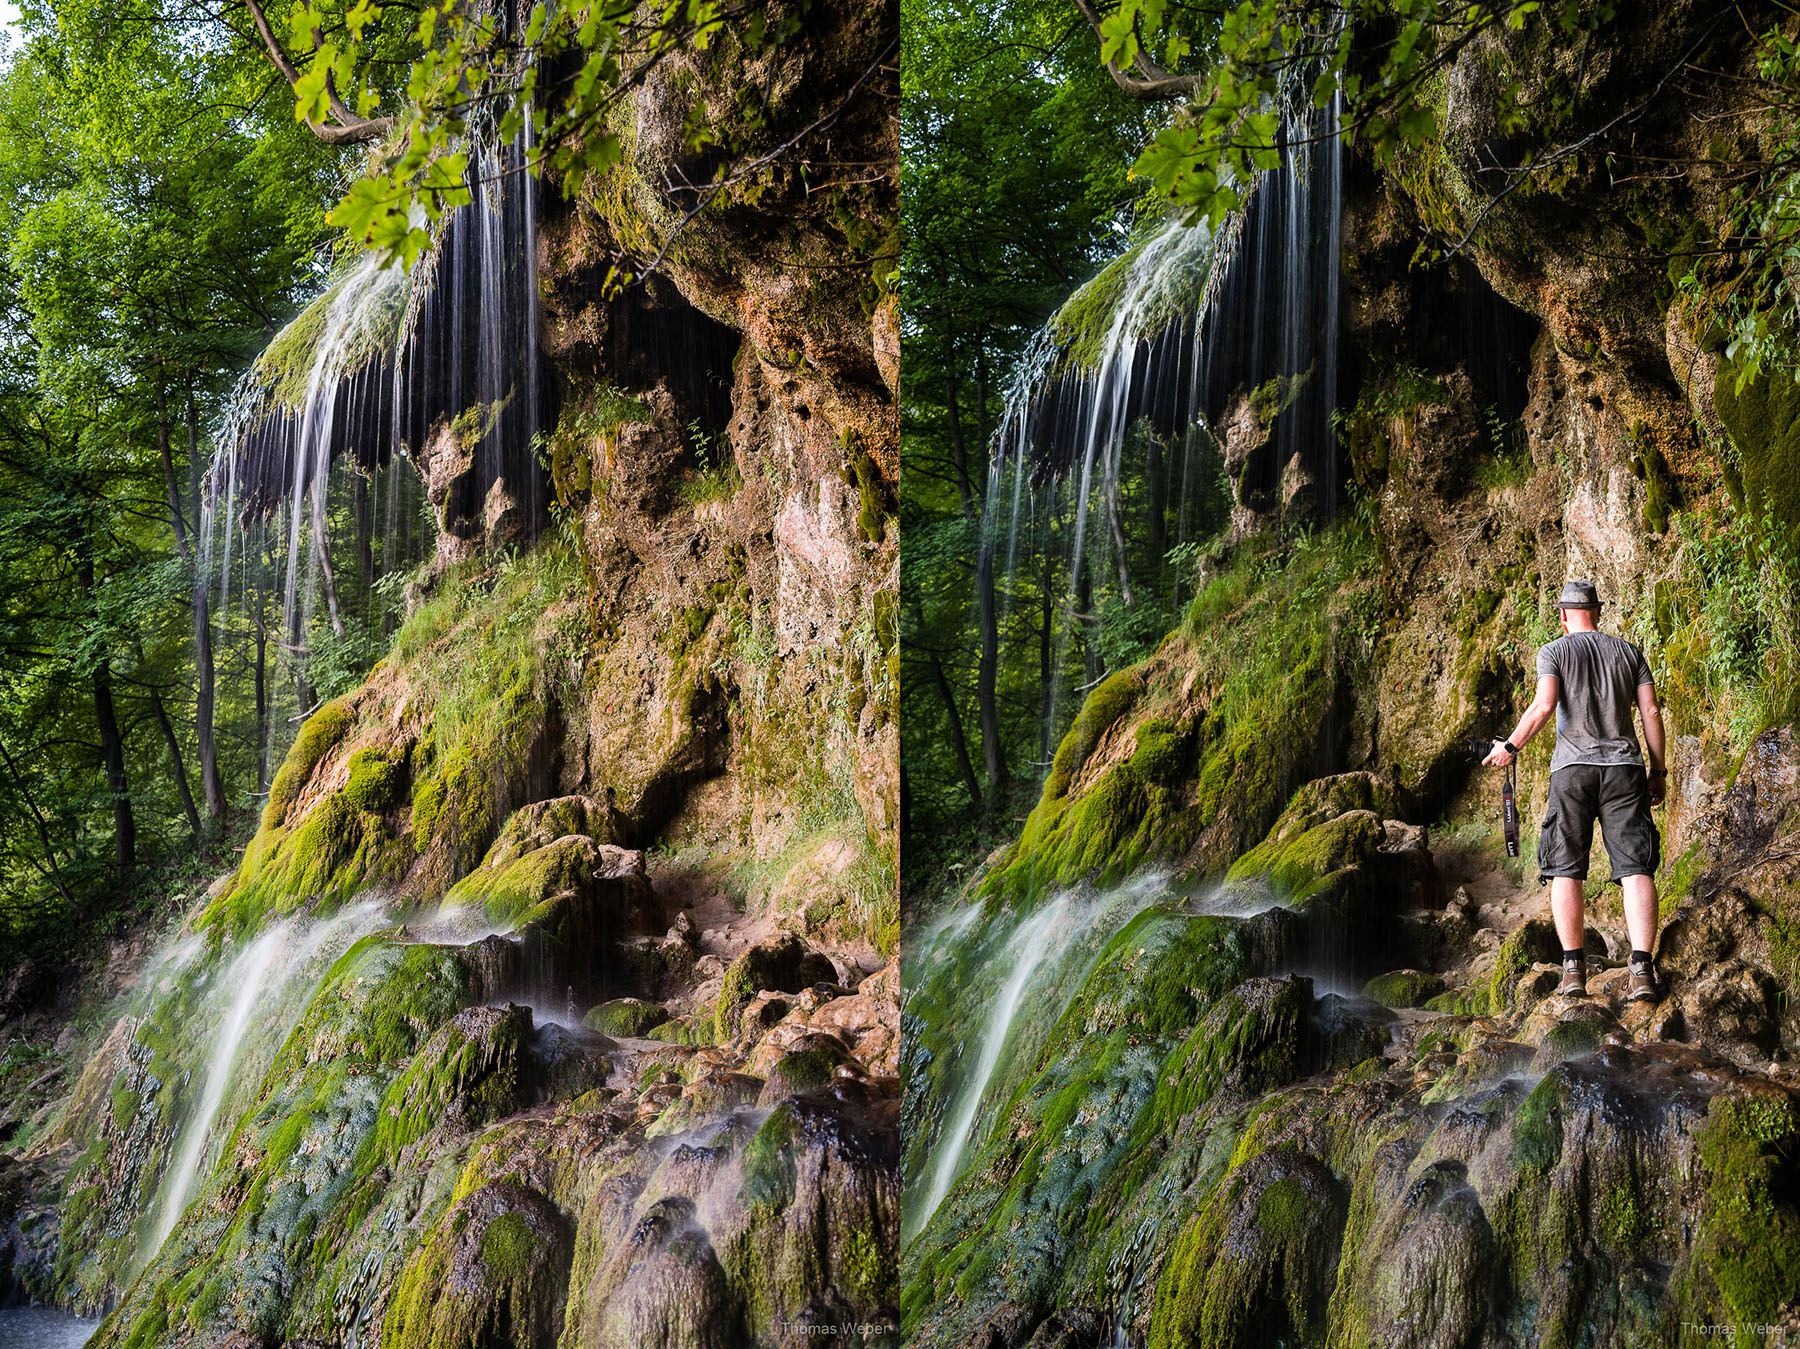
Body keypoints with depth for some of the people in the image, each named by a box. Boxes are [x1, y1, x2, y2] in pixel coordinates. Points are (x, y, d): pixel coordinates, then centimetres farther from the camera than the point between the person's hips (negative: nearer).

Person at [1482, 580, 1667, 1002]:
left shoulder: (1553, 651, 6)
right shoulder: (1629, 652, 14)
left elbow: (1544, 705, -9)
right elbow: (1651, 710, 8)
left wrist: (1510, 746, 2)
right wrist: (1658, 770, 12)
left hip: (1573, 765, -2)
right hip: (1624, 765, 2)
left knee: (1565, 870, 3)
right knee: (1635, 868, -4)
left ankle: (1573, 968, -5)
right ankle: (1642, 969, -16)